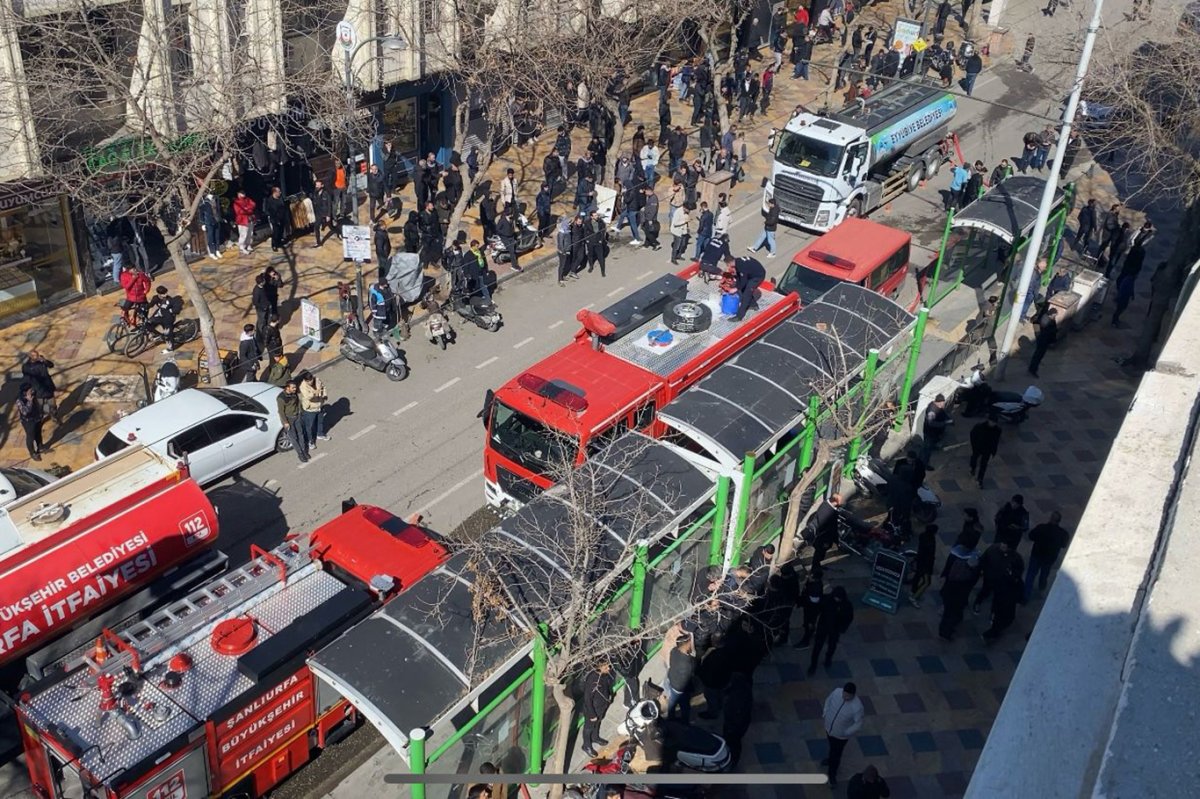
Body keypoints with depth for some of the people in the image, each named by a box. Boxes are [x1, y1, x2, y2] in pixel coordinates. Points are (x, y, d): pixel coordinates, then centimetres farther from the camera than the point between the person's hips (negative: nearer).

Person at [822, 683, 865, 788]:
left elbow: (858, 724, -21)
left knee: (836, 754, 16)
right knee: (832, 747, 32)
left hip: (841, 735, -5)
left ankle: (832, 773, 42)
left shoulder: (857, 707, -36)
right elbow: (829, 700, 0)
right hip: (829, 728, 5)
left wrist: (846, 733, -18)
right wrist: (825, 714, -4)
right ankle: (832, 759, 63)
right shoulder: (837, 691, -22)